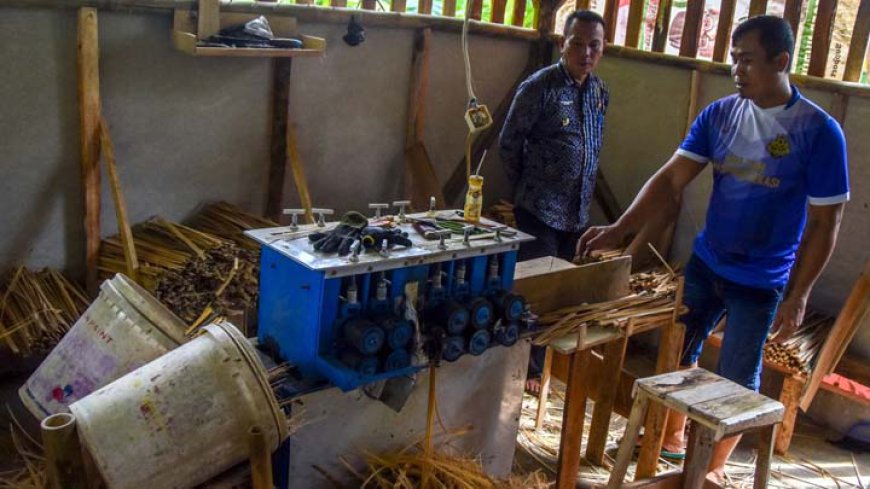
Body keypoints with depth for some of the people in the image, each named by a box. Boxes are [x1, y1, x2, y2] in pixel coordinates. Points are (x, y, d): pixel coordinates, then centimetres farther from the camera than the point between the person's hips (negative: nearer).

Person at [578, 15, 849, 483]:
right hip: (705, 262, 4)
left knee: (737, 379, 7)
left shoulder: (819, 132, -15)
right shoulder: (719, 114, -4)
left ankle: (716, 465, 30)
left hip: (761, 282, -4)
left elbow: (823, 225, -12)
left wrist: (796, 297, -12)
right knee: (678, 350, 16)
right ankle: (672, 437, 40)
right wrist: (620, 228, -20)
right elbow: (670, 178, -7)